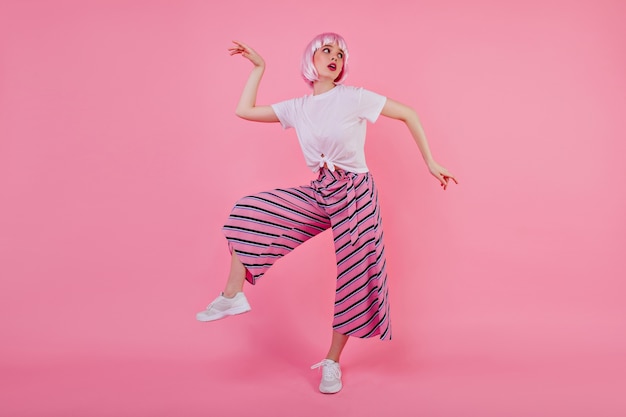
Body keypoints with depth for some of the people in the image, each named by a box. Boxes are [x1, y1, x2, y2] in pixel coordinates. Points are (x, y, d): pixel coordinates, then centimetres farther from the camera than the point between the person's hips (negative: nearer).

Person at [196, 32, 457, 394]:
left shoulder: (354, 97, -9)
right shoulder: (297, 108, 7)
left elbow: (409, 115, -5)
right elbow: (244, 111, 9)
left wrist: (431, 163, -4)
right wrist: (258, 67, 11)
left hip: (354, 192, -4)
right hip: (319, 194, 5)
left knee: (354, 279, 2)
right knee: (250, 210, -10)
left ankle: (332, 362, 20)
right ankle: (233, 295, -1)